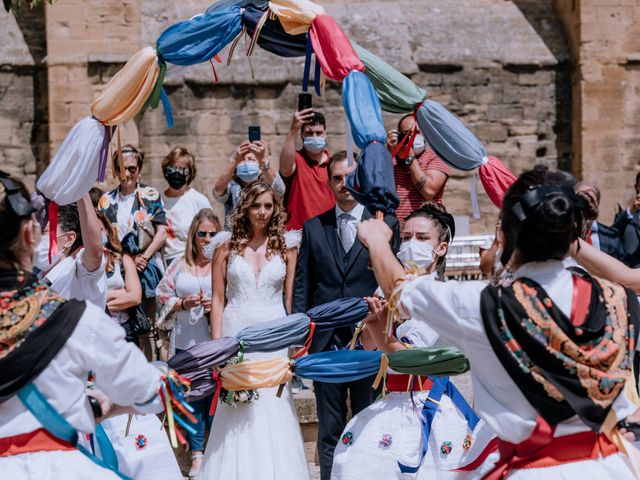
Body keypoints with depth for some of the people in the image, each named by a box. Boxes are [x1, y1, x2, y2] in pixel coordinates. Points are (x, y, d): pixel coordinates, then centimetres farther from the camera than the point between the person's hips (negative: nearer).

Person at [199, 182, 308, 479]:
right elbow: (218, 299, 5)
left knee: (273, 409, -3)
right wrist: (217, 344, -3)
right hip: (236, 335, 0)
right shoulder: (228, 246, 6)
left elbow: (291, 298, 7)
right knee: (235, 418, -2)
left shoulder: (286, 246, 7)